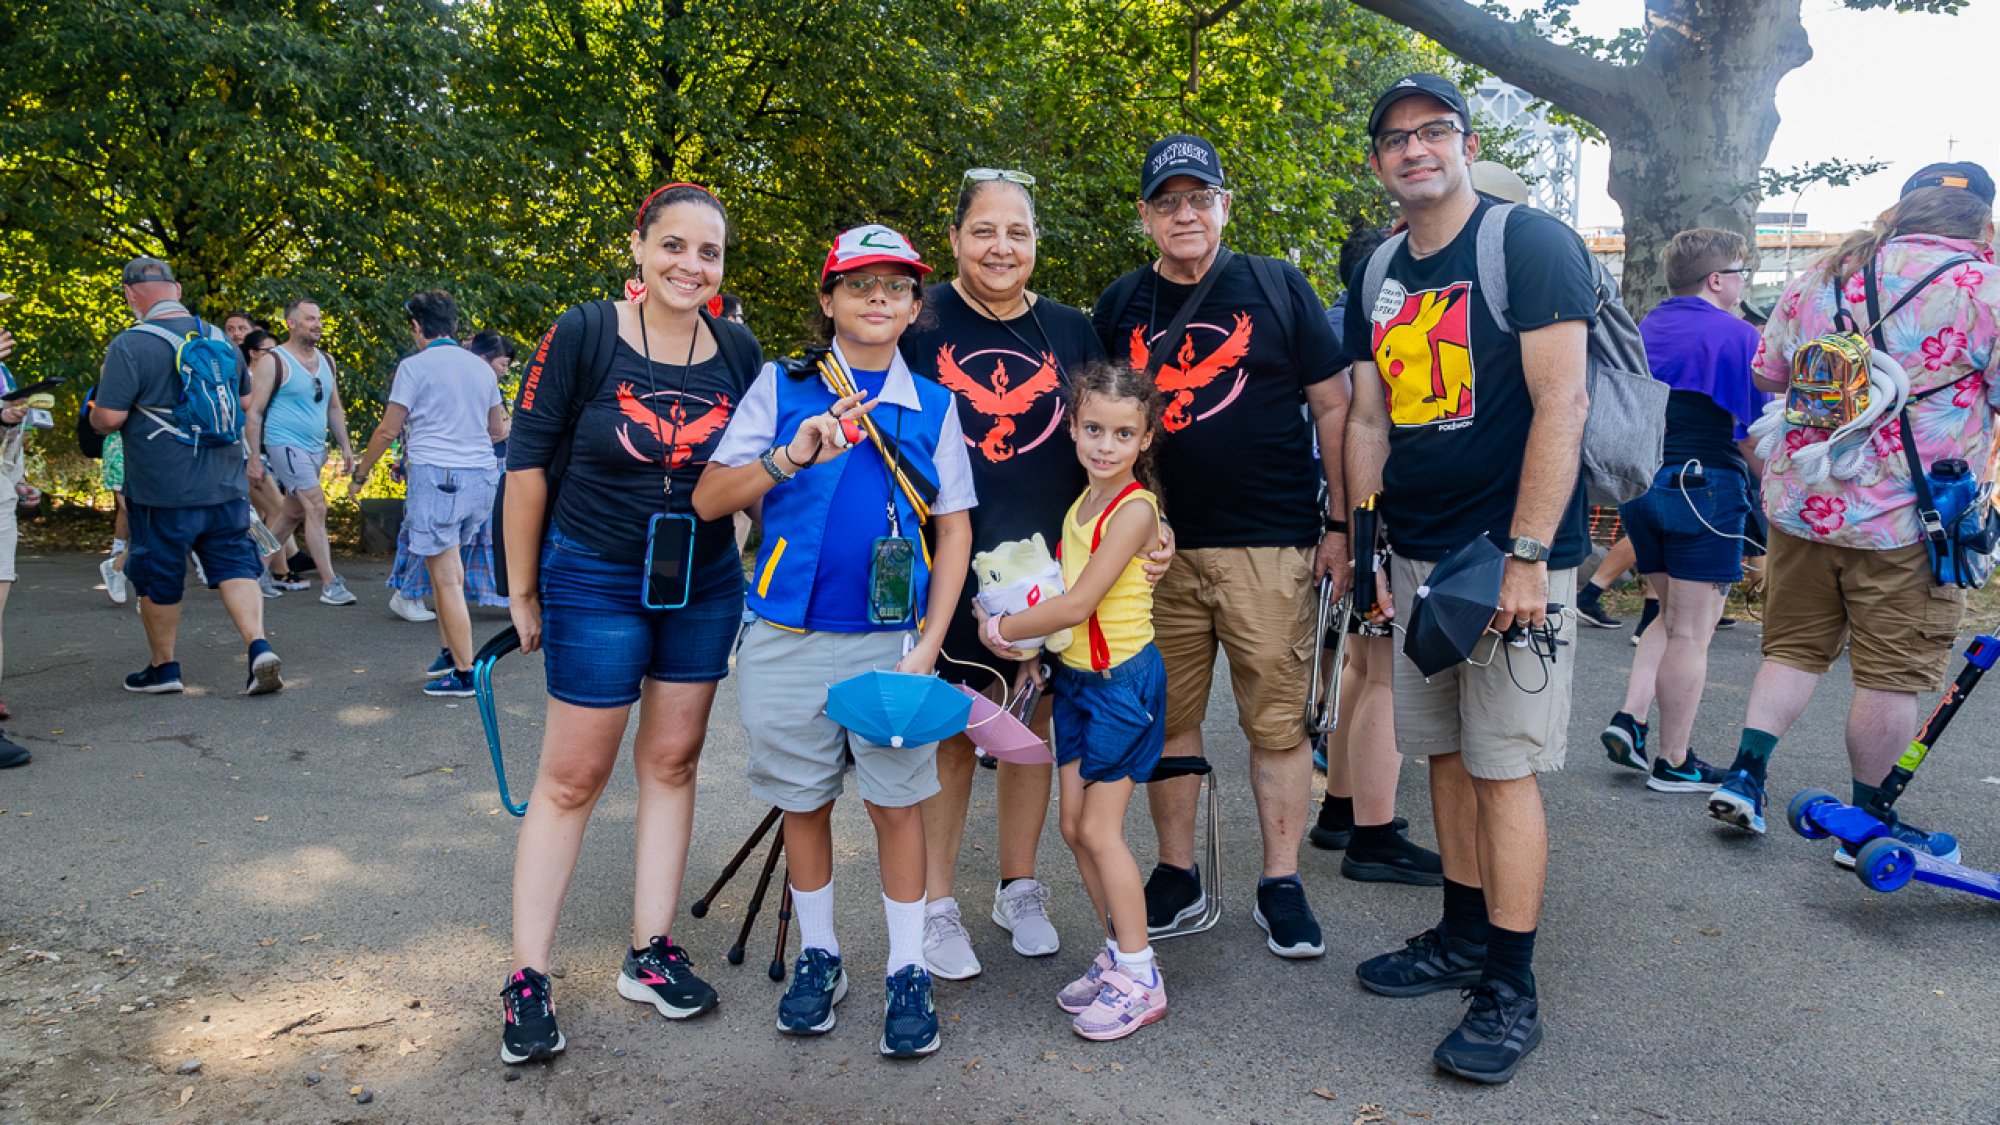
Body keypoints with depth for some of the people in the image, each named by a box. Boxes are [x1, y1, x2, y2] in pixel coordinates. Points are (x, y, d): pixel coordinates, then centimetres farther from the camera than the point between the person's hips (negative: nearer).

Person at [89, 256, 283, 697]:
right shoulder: (220, 339, 5)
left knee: (158, 578, 11)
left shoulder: (130, 345, -13)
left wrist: (93, 415, 6)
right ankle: (259, 647, -12)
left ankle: (162, 668, 25)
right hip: (225, 485, 4)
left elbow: (109, 417, -16)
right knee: (235, 565, 7)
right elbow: (246, 401, 17)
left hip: (162, 491, -4)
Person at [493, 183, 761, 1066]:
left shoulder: (739, 353, 0)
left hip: (704, 587, 4)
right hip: (596, 584, -4)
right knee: (572, 776, 1)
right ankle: (526, 978, 12)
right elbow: (527, 463, -7)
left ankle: (650, 954, 23)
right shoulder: (582, 336, -10)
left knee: (671, 760, 11)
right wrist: (522, 592, -4)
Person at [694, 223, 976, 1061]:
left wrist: (929, 643, -3)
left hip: (892, 639, 0)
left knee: (896, 802, 4)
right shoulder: (782, 387, 3)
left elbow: (954, 529, 6)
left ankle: (908, 973, 18)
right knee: (804, 802, 12)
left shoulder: (932, 404, 6)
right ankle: (817, 958, 29)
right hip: (789, 638, 0)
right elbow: (708, 498, -2)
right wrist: (789, 459, -20)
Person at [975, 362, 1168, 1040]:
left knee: (1100, 829, -5)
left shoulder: (1135, 509, -17)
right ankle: (1118, 953, 24)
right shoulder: (1080, 506, 9)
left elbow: (1077, 604, -21)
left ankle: (1140, 979, 7)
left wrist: (1002, 630, -10)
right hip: (1076, 677, 8)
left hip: (1123, 680, -8)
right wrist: (1030, 653, 1)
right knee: (1074, 826, 10)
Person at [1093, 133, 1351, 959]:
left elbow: (1332, 407, 5)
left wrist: (1340, 523, 0)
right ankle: (1176, 876, 23)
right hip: (1157, 549, 3)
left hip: (1271, 547, -2)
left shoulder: (1278, 288, 4)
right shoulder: (1120, 306, 10)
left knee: (1278, 722, 2)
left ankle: (1281, 887, 15)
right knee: (1167, 719, 9)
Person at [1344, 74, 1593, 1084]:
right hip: (1415, 553, 7)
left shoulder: (1531, 244, -8)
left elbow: (1561, 406, -15)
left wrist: (1525, 555, -20)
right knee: (1445, 751, 13)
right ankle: (1462, 937, 28)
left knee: (1504, 765, -3)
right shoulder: (1380, 274, 12)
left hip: (1511, 553, -6)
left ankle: (1511, 991, 9)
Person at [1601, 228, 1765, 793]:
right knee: (1691, 632, 1)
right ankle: (1673, 762, 8)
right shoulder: (1735, 334, -8)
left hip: (1638, 487, 7)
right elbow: (1755, 438, -10)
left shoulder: (1639, 332, 11)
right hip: (1702, 487, -7)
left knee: (1673, 616, 20)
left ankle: (1629, 719, 7)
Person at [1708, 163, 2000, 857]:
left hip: (1800, 504, 5)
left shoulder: (1818, 277, 8)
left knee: (1796, 646, 18)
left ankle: (1745, 775, 13)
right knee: (1892, 675, 6)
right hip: (1905, 521, -5)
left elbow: (1767, 372, 16)